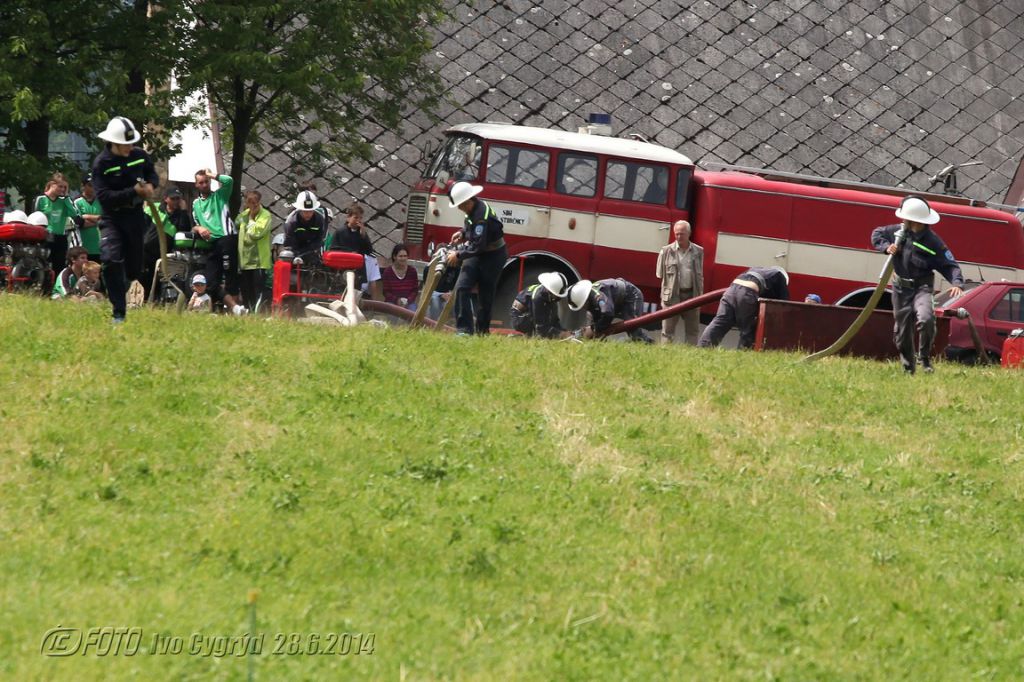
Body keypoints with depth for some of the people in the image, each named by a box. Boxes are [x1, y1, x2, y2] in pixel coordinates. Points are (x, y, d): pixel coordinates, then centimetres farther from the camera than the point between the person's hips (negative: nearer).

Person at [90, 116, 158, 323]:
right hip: (112, 218, -5)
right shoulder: (101, 164, -15)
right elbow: (104, 196, -22)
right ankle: (119, 313, -18)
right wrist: (134, 192, -27)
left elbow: (152, 173, 19)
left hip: (135, 216, 5)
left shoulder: (139, 156, -1)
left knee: (134, 268, 11)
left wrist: (150, 184, -5)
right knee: (111, 260, -24)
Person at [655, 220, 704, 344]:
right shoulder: (667, 251, 0)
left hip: (691, 294, 2)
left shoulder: (698, 252, 6)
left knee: (693, 329, 7)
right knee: (668, 329, -2)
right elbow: (660, 275, 3)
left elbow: (700, 276, 9)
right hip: (672, 295, -2)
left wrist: (699, 296, 4)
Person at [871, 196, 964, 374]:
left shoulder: (933, 242, -15)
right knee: (902, 330, 10)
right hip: (900, 288, 5)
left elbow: (950, 265, -13)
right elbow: (877, 234, 16)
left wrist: (957, 283, -31)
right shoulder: (900, 231, -1)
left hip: (921, 287, -5)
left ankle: (924, 357, -8)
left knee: (926, 319, -30)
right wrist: (886, 247, -5)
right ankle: (908, 367, 29)